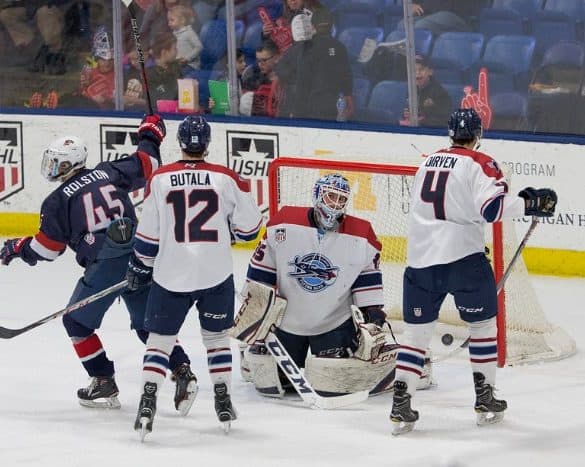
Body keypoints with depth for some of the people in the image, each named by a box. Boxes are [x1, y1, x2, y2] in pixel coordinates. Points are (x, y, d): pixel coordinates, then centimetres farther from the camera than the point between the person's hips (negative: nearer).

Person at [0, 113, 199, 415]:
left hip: (104, 265, -5)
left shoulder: (58, 200, 1)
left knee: (77, 321, 14)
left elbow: (47, 248, 6)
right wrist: (150, 134, 37)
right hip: (138, 258, 5)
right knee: (148, 323, 15)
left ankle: (104, 383, 11)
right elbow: (146, 164, 19)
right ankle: (181, 370, -2)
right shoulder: (109, 172, 11)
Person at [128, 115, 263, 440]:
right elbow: (249, 227, 1)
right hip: (216, 275, 1)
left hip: (170, 276, -1)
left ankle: (148, 401, -7)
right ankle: (223, 400, 19)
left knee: (160, 338, 8)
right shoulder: (227, 179, -5)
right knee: (216, 336, 20)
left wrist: (139, 268, 13)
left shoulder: (160, 179, -5)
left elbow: (148, 234, -1)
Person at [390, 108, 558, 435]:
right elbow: (492, 207, -19)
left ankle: (401, 407, 1)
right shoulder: (480, 164, -4)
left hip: (420, 258, 5)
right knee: (483, 323, 13)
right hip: (463, 258, -5)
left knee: (417, 331, 9)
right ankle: (486, 401, 15)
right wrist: (530, 203, -9)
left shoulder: (429, 163, 16)